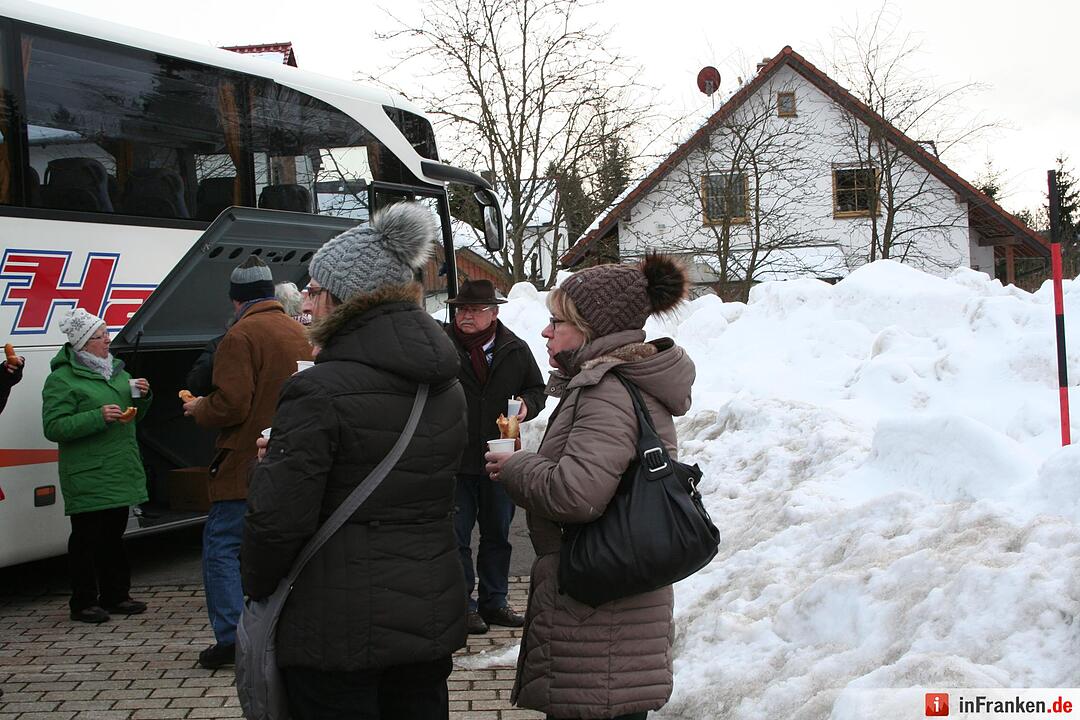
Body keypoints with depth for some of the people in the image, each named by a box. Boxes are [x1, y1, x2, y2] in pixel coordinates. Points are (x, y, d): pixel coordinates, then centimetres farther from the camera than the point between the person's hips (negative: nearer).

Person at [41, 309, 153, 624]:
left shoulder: (115, 370, 16)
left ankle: (115, 596, 24)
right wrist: (98, 417, -24)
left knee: (114, 535, 15)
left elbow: (133, 416, 24)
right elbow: (53, 427, -16)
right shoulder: (62, 379, -9)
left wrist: (141, 396, 2)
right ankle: (83, 603, 7)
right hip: (87, 477, -8)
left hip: (119, 473, 8)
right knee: (87, 539, -2)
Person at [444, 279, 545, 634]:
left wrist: (526, 404, -6)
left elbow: (536, 387, 16)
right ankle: (463, 603, 18)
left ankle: (494, 601, 29)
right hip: (455, 461, -4)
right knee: (457, 536, 5)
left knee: (498, 535, 15)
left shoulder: (515, 350, 2)